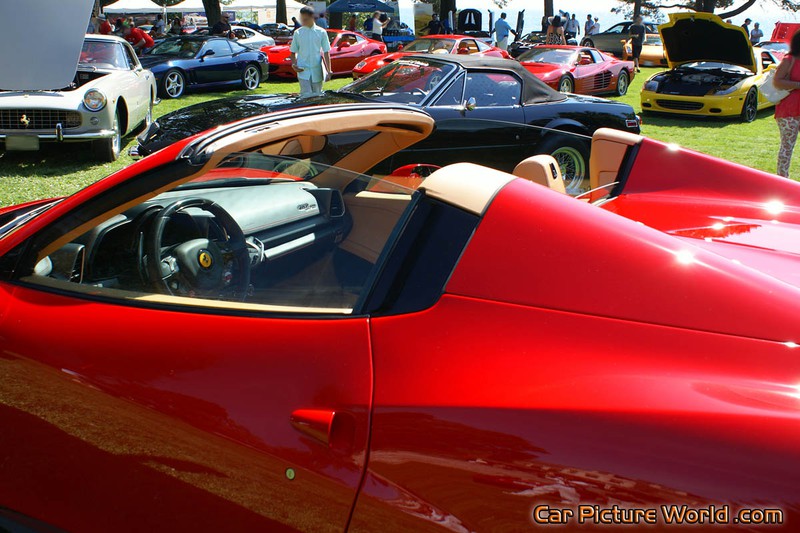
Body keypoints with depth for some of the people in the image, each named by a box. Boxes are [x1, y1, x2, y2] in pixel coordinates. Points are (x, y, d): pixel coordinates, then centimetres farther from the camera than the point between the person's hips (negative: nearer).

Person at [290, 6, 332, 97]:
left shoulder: (321, 32, 1)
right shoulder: (298, 33, 3)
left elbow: (326, 53, 4)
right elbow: (293, 52, 10)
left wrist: (328, 71, -1)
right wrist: (293, 64, -9)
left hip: (317, 71, 1)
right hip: (303, 71, -1)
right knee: (306, 96, -11)